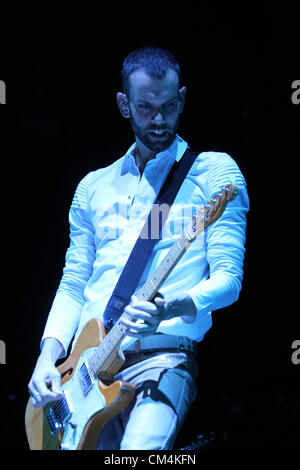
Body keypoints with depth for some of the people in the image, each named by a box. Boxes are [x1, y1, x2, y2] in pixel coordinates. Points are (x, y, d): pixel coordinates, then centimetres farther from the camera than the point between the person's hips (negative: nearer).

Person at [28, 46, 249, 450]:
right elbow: (73, 285, 18)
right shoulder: (93, 187, 18)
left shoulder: (215, 172, 5)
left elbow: (228, 279, -2)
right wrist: (48, 357, 1)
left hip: (163, 358, -5)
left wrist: (171, 308, -22)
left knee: (140, 449, -30)